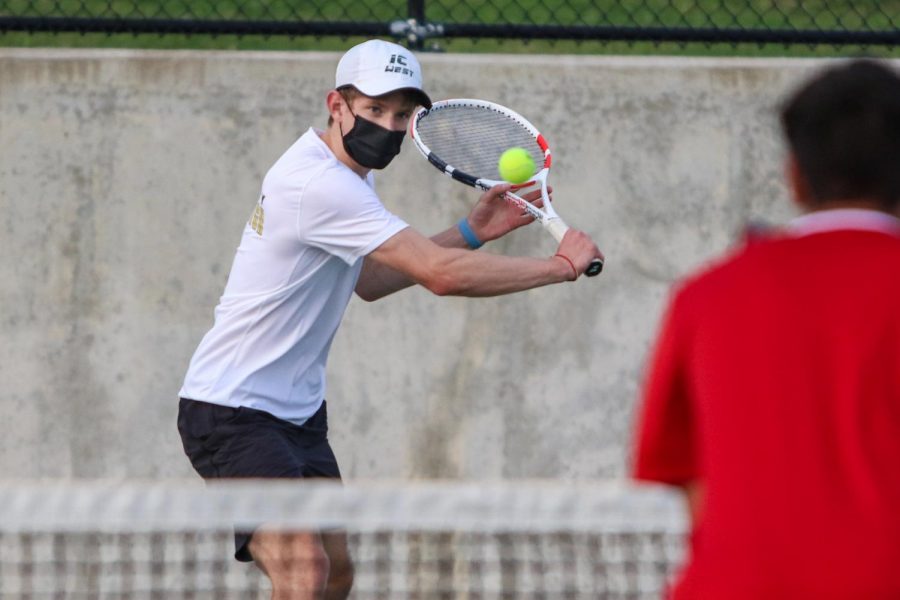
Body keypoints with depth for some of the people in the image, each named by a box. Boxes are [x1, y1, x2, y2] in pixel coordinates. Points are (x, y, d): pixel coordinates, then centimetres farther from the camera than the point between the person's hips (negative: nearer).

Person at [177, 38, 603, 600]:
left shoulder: (349, 172, 8)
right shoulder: (319, 184, -26)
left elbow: (366, 280, 19)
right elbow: (442, 275, -29)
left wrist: (472, 231, 9)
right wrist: (563, 265, -19)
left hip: (297, 408, 11)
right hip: (232, 411, -11)